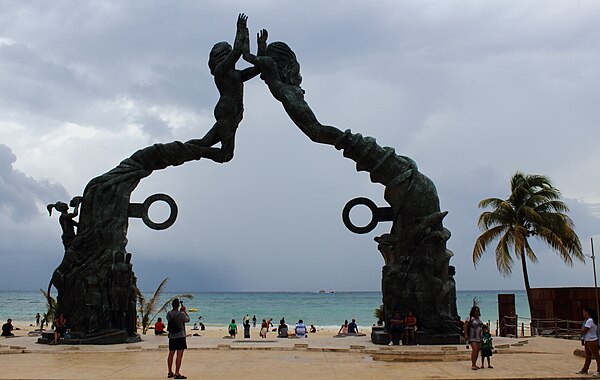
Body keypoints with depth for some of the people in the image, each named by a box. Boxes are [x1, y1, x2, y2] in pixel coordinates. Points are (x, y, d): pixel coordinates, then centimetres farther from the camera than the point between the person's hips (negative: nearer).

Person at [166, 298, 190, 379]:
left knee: (171, 354, 14)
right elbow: (187, 319, 3)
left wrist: (180, 311, 23)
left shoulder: (169, 314, 2)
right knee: (179, 355, -5)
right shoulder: (181, 314, -15)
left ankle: (170, 372, 23)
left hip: (171, 337, 7)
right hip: (180, 337, -7)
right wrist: (184, 310, 12)